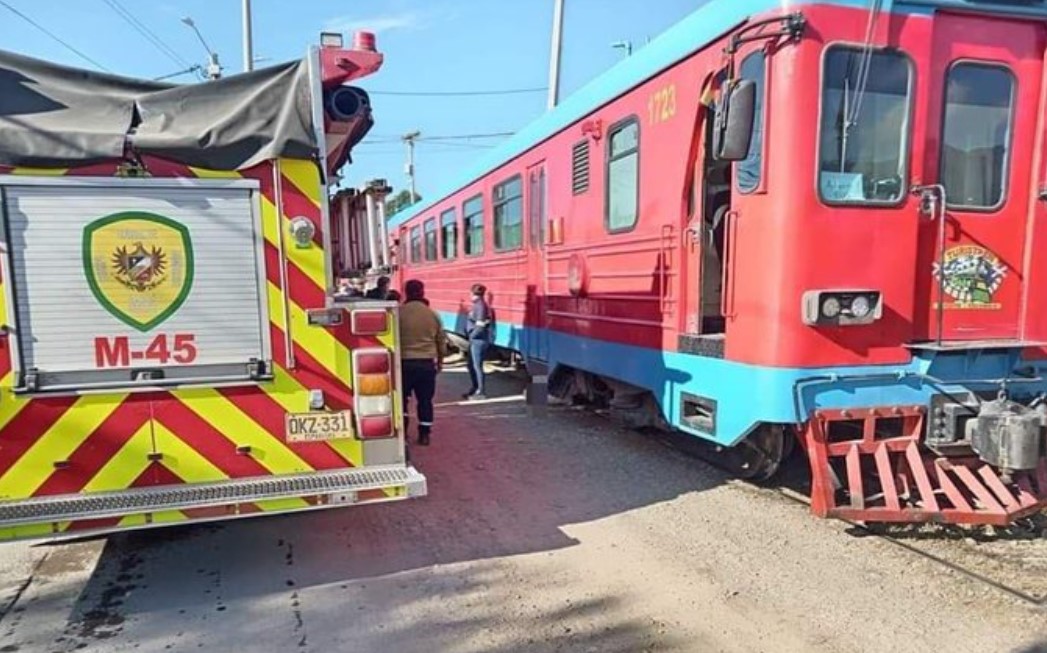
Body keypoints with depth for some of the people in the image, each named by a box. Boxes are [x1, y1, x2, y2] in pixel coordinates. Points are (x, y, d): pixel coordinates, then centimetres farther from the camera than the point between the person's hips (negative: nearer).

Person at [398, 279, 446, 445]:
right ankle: (424, 434, 11)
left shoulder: (399, 313, -6)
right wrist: (440, 361, 24)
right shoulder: (432, 314, 2)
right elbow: (441, 341, 10)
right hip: (427, 363, 2)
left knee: (401, 398, 14)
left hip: (404, 362, -2)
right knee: (425, 400, 10)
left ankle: (402, 432, 12)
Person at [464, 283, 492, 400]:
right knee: (471, 365, 19)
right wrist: (470, 334, 8)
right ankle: (475, 388, 32)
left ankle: (481, 392, 8)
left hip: (478, 340, -10)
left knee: (477, 365, -2)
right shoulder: (477, 305, 11)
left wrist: (472, 335, -11)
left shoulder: (480, 306, -19)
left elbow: (480, 326, -24)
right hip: (475, 340, 10)